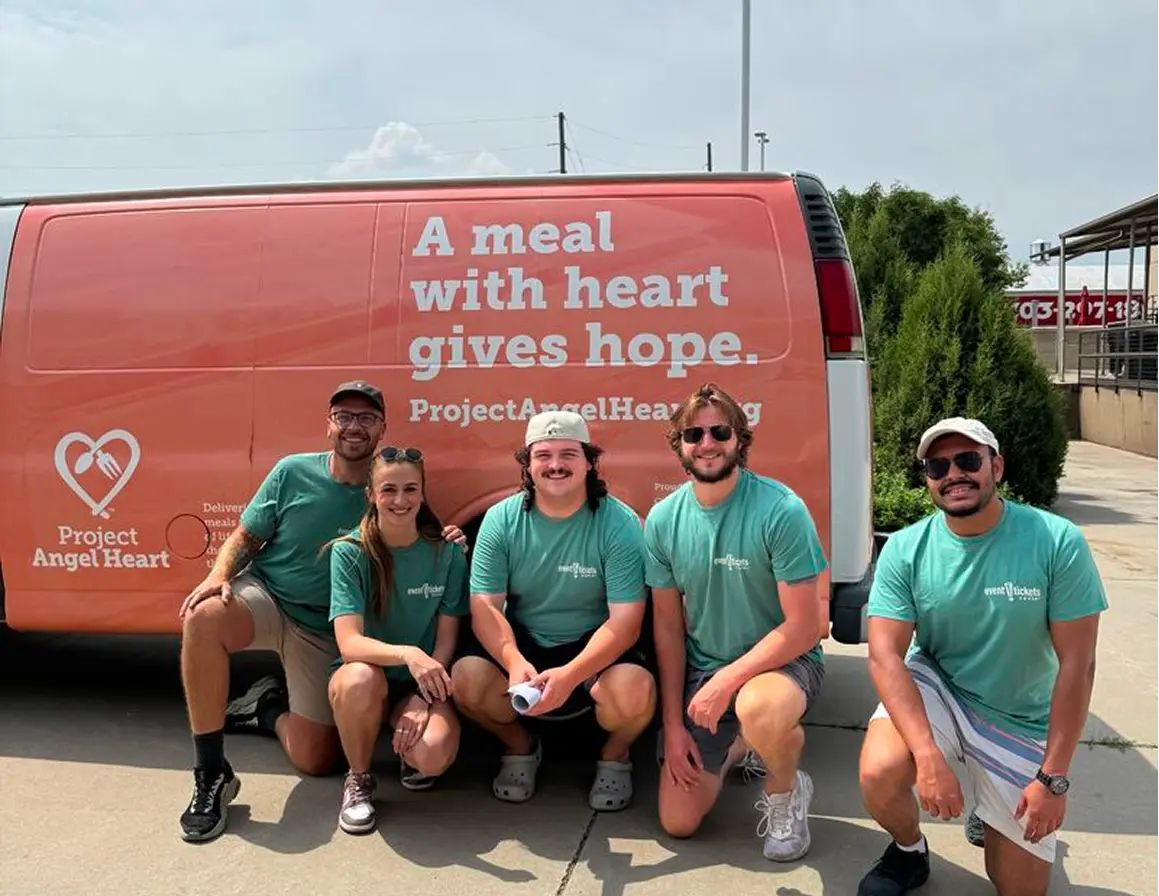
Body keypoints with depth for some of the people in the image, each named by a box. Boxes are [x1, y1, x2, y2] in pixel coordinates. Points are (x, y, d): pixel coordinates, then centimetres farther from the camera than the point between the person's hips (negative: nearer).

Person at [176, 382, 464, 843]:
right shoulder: (293, 472, -7)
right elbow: (245, 537, 0)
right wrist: (219, 576, -20)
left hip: (325, 632, 1)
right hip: (263, 597, 0)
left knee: (314, 760, -5)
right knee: (204, 617, -36)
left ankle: (268, 707, 30)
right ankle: (211, 776, -22)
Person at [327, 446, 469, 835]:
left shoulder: (446, 554, -8)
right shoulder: (350, 552, -13)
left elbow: (447, 640, -3)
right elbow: (349, 643, -23)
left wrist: (422, 701, -18)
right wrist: (407, 654, -42)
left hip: (422, 686, 1)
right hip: (364, 683, 0)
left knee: (434, 755, -30)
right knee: (361, 679, -37)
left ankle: (411, 754, 10)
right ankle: (358, 780, -7)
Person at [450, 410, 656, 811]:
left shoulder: (620, 524, -14)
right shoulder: (501, 520, -7)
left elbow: (626, 621, -18)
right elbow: (485, 606, -10)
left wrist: (569, 675, -33)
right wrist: (515, 663, -31)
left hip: (594, 648, -2)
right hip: (522, 643, 2)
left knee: (633, 691, -32)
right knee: (467, 678, -25)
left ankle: (615, 756, 7)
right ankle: (520, 747, 9)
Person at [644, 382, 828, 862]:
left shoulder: (781, 510, -20)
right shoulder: (662, 519, -6)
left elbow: (802, 627, -18)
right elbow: (667, 626, 1)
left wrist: (726, 679, -22)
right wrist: (673, 725, -2)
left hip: (781, 660, -4)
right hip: (699, 669, 4)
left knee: (759, 711, -40)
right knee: (678, 822, 2)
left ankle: (786, 789, -4)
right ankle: (734, 747, 34)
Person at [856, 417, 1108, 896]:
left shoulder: (1058, 542, -18)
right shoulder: (906, 549, -14)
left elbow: (1077, 664, -15)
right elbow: (885, 655, -18)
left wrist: (1054, 777, -15)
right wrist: (929, 757, -30)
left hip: (1020, 723, 0)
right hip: (935, 689, 0)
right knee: (879, 774, -30)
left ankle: (989, 812, 39)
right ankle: (909, 850, 5)